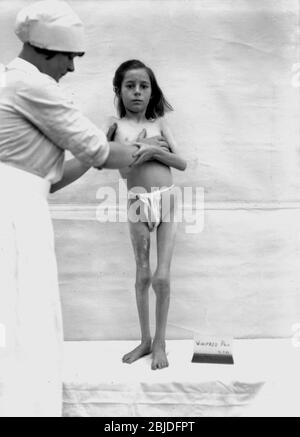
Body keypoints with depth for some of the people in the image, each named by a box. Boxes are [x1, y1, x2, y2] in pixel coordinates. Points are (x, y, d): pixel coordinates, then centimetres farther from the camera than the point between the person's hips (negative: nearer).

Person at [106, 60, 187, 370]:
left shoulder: (159, 123, 5)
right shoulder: (116, 124, 1)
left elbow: (182, 163, 0)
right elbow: (123, 171, -7)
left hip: (166, 199, 0)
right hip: (138, 202, 0)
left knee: (162, 277, -2)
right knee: (142, 275, 8)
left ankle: (160, 342, 13)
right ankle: (145, 339, 23)